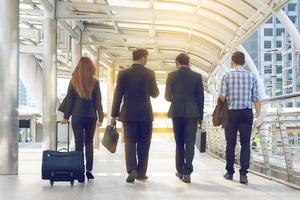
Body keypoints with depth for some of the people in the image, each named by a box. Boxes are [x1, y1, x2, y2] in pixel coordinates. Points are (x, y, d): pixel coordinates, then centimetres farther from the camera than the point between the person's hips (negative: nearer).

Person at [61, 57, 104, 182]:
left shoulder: (73, 81, -1)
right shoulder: (94, 82, -2)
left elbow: (69, 100, 0)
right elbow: (98, 101, 0)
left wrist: (66, 116, 6)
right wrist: (100, 117, 7)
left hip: (77, 117, 0)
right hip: (91, 117, 0)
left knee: (79, 144, 2)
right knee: (89, 143, 11)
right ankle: (89, 170, 6)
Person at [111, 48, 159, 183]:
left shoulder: (123, 74, -1)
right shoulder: (149, 73, -4)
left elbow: (117, 95, -1)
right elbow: (154, 94, 3)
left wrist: (114, 115, 3)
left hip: (128, 114, 1)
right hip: (145, 114, -1)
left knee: (130, 142, 5)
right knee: (143, 144, 10)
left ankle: (132, 170, -11)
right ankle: (141, 173, 15)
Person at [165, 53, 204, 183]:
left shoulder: (172, 76, -1)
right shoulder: (197, 76, 1)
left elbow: (167, 96, 4)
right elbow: (200, 97, 2)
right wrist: (200, 116, 10)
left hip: (177, 113, 1)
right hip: (192, 113, 0)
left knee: (179, 143, 12)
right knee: (190, 143, 0)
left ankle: (180, 171, 18)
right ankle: (187, 173, -7)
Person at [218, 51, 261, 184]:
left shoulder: (227, 75, -3)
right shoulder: (251, 76, 3)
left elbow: (222, 97, -8)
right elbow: (256, 99, 1)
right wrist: (259, 116, 3)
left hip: (231, 113, -1)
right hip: (247, 113, 1)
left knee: (230, 144, 9)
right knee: (245, 144, 3)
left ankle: (230, 172, 17)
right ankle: (243, 174, -4)